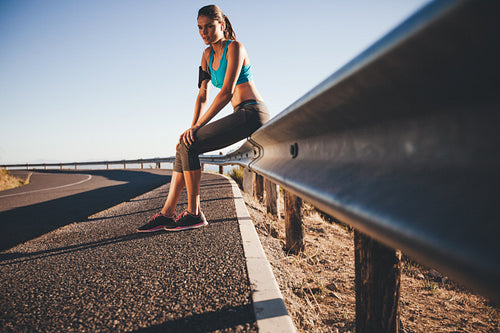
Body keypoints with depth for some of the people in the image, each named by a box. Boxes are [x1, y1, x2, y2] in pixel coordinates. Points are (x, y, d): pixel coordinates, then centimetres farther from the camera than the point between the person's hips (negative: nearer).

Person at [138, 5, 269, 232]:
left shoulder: (234, 47, -8)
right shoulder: (208, 54, 16)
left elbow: (227, 92, -17)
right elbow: (203, 96, 11)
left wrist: (197, 126, -18)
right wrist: (192, 128, -3)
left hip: (252, 113, -8)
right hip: (241, 117, 8)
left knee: (188, 146, -18)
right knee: (185, 146, -3)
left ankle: (194, 213, -11)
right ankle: (167, 213, -1)